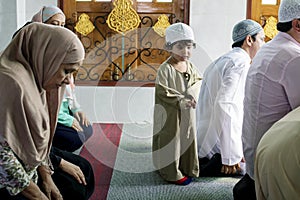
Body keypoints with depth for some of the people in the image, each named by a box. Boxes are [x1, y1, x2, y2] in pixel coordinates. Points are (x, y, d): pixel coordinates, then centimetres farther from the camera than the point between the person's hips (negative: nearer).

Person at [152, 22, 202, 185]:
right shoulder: (165, 69, -18)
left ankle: (187, 168, 34)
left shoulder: (190, 66, 3)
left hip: (187, 114, 7)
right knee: (170, 142, 5)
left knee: (187, 139, 17)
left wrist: (192, 93, -11)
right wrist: (181, 100, -21)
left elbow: (198, 80, 10)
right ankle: (171, 173, 19)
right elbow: (162, 93, -20)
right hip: (170, 115, -7)